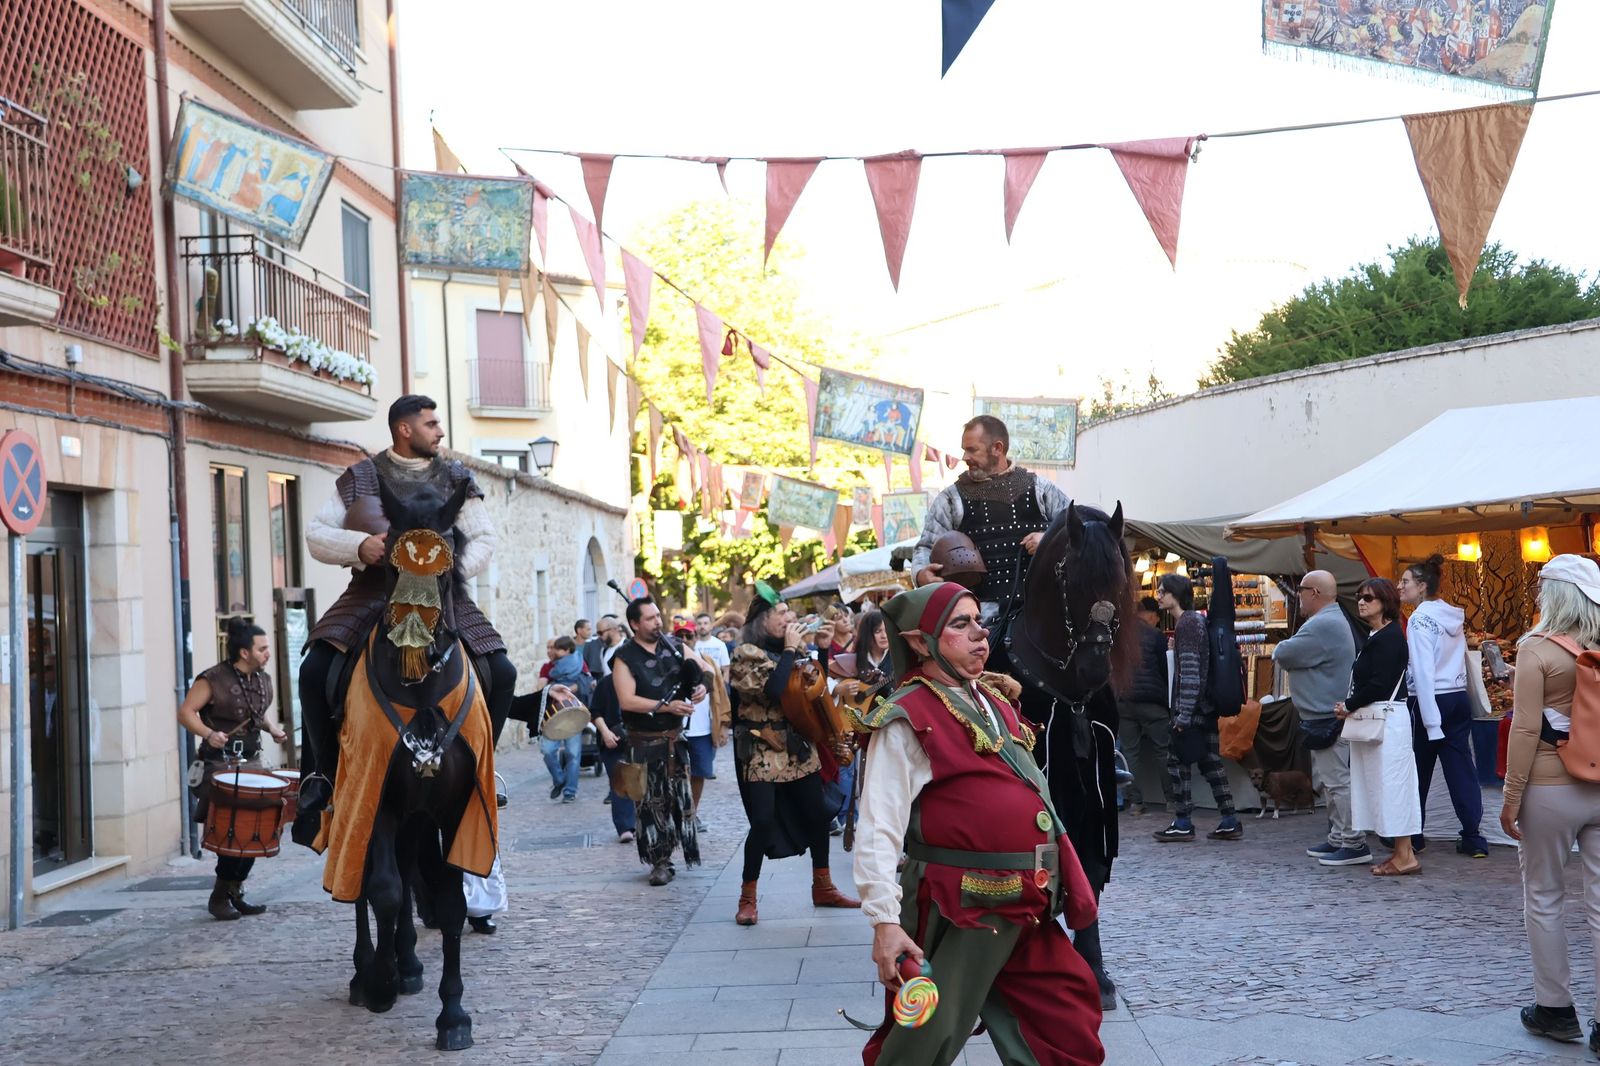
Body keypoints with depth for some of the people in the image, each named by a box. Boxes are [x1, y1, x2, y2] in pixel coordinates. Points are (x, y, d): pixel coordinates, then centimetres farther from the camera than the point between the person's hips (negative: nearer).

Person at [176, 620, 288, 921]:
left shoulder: (263, 680, 10)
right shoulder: (214, 679, -12)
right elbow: (185, 711, -13)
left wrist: (272, 728, 6)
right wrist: (209, 734, -28)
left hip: (251, 761, 7)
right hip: (221, 763, -7)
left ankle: (236, 893, 17)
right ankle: (219, 896, 2)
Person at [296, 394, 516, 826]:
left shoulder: (455, 478, 11)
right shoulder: (360, 478, 7)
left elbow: (486, 538, 7)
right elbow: (316, 535, 3)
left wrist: (456, 568, -12)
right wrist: (359, 545, -16)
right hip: (373, 595, -1)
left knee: (502, 673, -13)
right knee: (314, 669, -21)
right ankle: (322, 774, -3)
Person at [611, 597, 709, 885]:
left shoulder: (673, 646, 4)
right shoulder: (625, 658, -9)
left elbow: (705, 668, 14)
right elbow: (627, 701, -19)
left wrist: (702, 685, -9)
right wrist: (666, 706, -23)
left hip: (675, 737, 4)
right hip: (645, 741, -4)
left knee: (681, 796, 9)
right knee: (652, 802, 0)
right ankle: (661, 862, 7)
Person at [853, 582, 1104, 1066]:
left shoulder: (995, 703, 14)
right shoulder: (907, 720, -12)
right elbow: (878, 830, -17)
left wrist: (1069, 882, 22)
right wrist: (885, 922, -25)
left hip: (1031, 909, 8)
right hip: (963, 913, -8)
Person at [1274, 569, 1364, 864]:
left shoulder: (1323, 626, -20)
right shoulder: (1332, 620, 18)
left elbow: (1283, 655, -18)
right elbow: (1304, 655, 19)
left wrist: (1279, 649, 3)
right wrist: (1287, 650, 1)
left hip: (1327, 720, -11)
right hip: (1325, 718, 11)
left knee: (1338, 781, -8)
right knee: (1330, 781, 17)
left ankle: (1354, 844, -5)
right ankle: (1338, 838, 24)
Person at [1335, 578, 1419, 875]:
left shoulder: (1389, 636, -14)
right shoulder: (1376, 636, 16)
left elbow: (1379, 684, -20)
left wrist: (1348, 705, -10)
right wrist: (1351, 706, 2)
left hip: (1389, 721, -10)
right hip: (1374, 720, 10)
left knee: (1391, 783, -6)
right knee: (1384, 785, 11)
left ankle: (1405, 856, -2)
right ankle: (1401, 853, 16)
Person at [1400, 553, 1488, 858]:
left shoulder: (1420, 619, -12)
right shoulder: (1453, 616, 11)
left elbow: (1424, 672, -17)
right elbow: (1462, 662, 15)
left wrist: (1431, 722, -19)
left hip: (1430, 701, -7)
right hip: (1459, 699, 7)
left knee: (1418, 772, 7)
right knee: (1462, 770, 4)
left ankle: (1412, 836, 17)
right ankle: (1474, 839, 0)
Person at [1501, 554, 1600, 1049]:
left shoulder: (1538, 649, -10)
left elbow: (1526, 729, -12)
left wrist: (1511, 797, -6)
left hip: (1552, 789, -4)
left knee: (1544, 898, 12)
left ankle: (1554, 1009, 19)